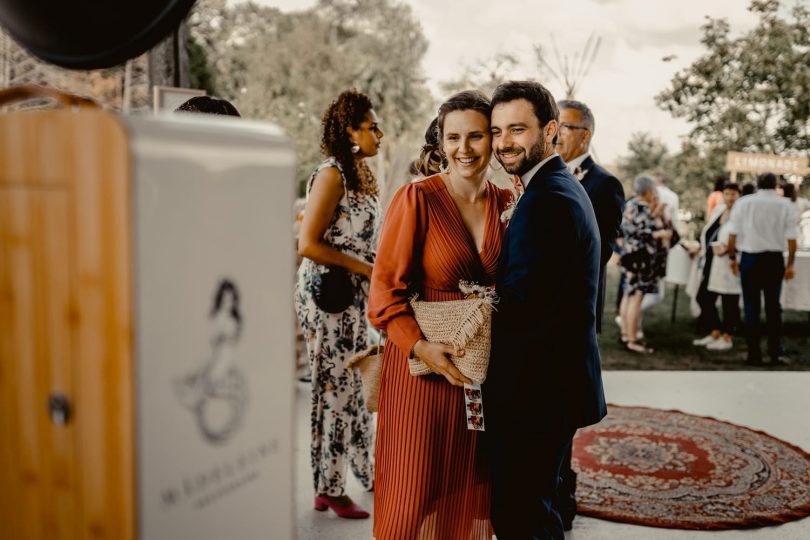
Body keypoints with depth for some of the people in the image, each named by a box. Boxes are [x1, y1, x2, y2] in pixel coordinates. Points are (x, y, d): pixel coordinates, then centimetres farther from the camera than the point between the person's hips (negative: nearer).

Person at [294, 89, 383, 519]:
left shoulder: (358, 173, 13)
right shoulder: (331, 174, -14)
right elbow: (308, 244, -20)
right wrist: (365, 269, -17)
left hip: (351, 294, 9)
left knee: (353, 384, 16)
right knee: (334, 387, 0)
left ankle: (361, 469, 31)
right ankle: (328, 488, 13)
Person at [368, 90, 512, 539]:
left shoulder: (507, 203, 5)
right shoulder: (417, 198, -9)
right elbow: (385, 287, -10)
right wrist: (420, 346, -23)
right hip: (424, 365, -4)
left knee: (472, 490, 15)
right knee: (417, 493, 5)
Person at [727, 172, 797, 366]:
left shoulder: (743, 203, -1)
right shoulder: (785, 204, 1)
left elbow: (732, 235, -3)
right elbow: (791, 239, -2)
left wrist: (732, 257, 7)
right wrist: (790, 264, 6)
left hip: (750, 259, -1)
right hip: (775, 259, 1)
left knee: (752, 307, 6)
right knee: (773, 306, 12)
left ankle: (754, 355, 8)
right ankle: (776, 352, 9)